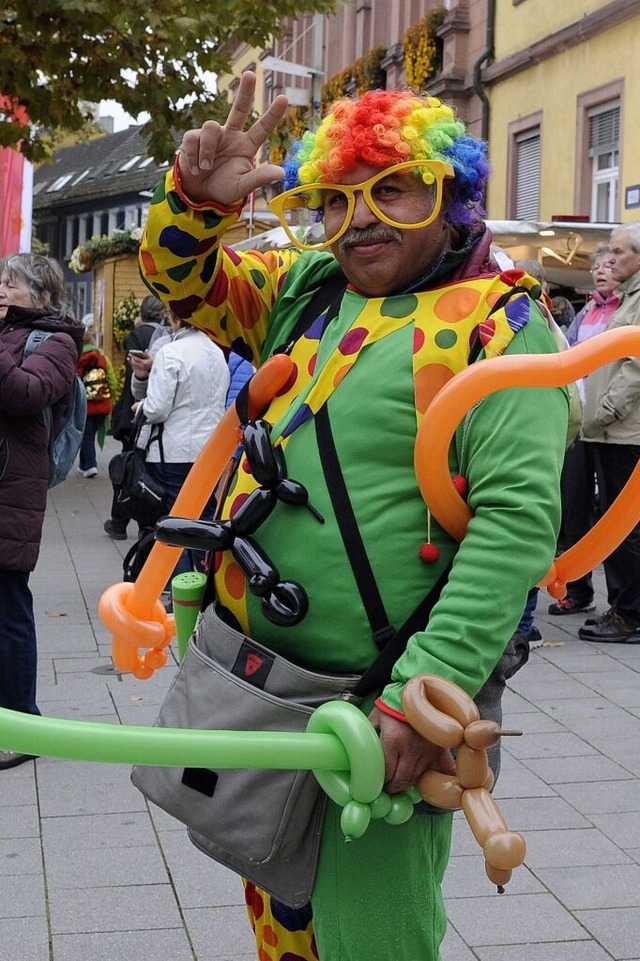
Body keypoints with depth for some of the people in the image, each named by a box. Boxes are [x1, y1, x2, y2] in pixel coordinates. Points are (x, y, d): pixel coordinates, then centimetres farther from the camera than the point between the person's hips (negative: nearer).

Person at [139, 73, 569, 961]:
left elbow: (518, 518, -21)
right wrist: (197, 197, -3)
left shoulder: (498, 324, -12)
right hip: (255, 680, 7)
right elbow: (181, 279, 20)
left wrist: (431, 688, -29)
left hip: (379, 706, -6)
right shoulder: (306, 289, 9)